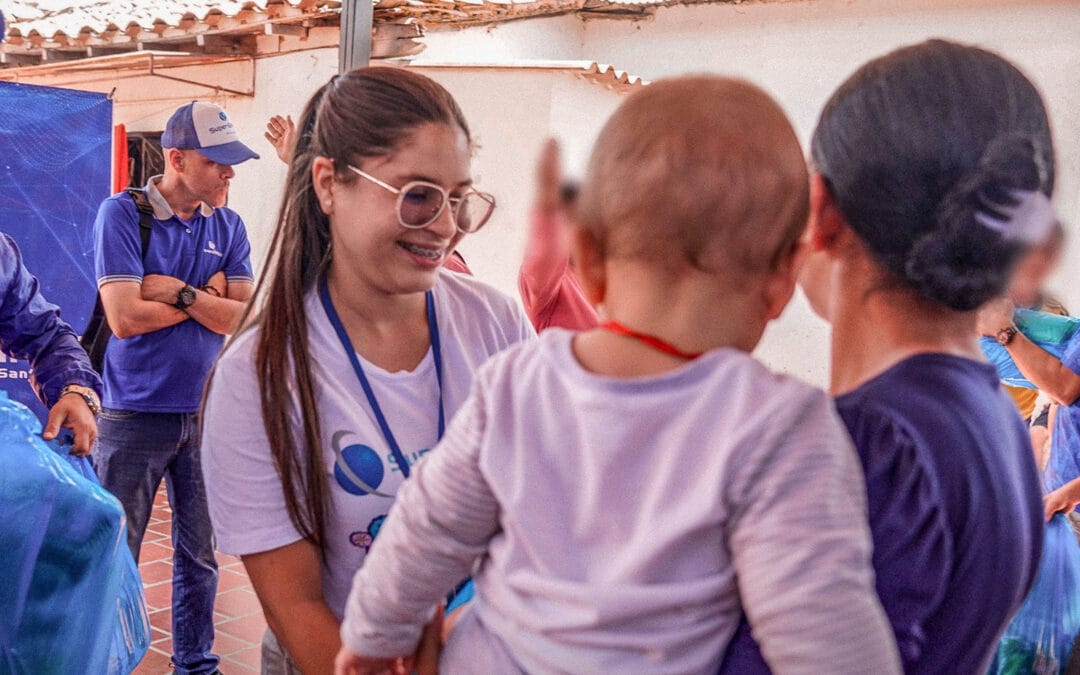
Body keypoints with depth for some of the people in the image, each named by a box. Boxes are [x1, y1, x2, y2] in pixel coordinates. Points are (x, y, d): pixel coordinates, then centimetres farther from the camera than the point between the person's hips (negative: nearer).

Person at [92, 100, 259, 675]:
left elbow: (243, 317, -5)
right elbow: (124, 317, -17)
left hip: (206, 412, 4)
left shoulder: (228, 226, 4)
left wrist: (177, 291, -16)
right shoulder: (123, 213, -9)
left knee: (200, 555, 14)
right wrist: (207, 296, -8)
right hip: (135, 416, -4)